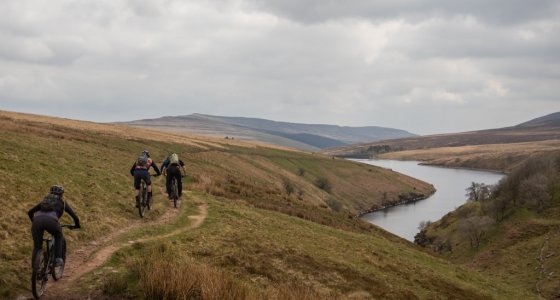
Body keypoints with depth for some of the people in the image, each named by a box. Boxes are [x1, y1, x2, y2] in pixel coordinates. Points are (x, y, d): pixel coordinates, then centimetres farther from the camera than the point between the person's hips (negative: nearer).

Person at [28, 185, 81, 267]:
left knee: (37, 246, 16)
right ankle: (58, 259, 14)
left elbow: (29, 212, 39)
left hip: (37, 220, 3)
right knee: (59, 236, 28)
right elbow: (74, 216, 25)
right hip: (51, 221, -3)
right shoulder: (62, 202, 28)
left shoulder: (45, 200, 37)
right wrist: (77, 225, 44)